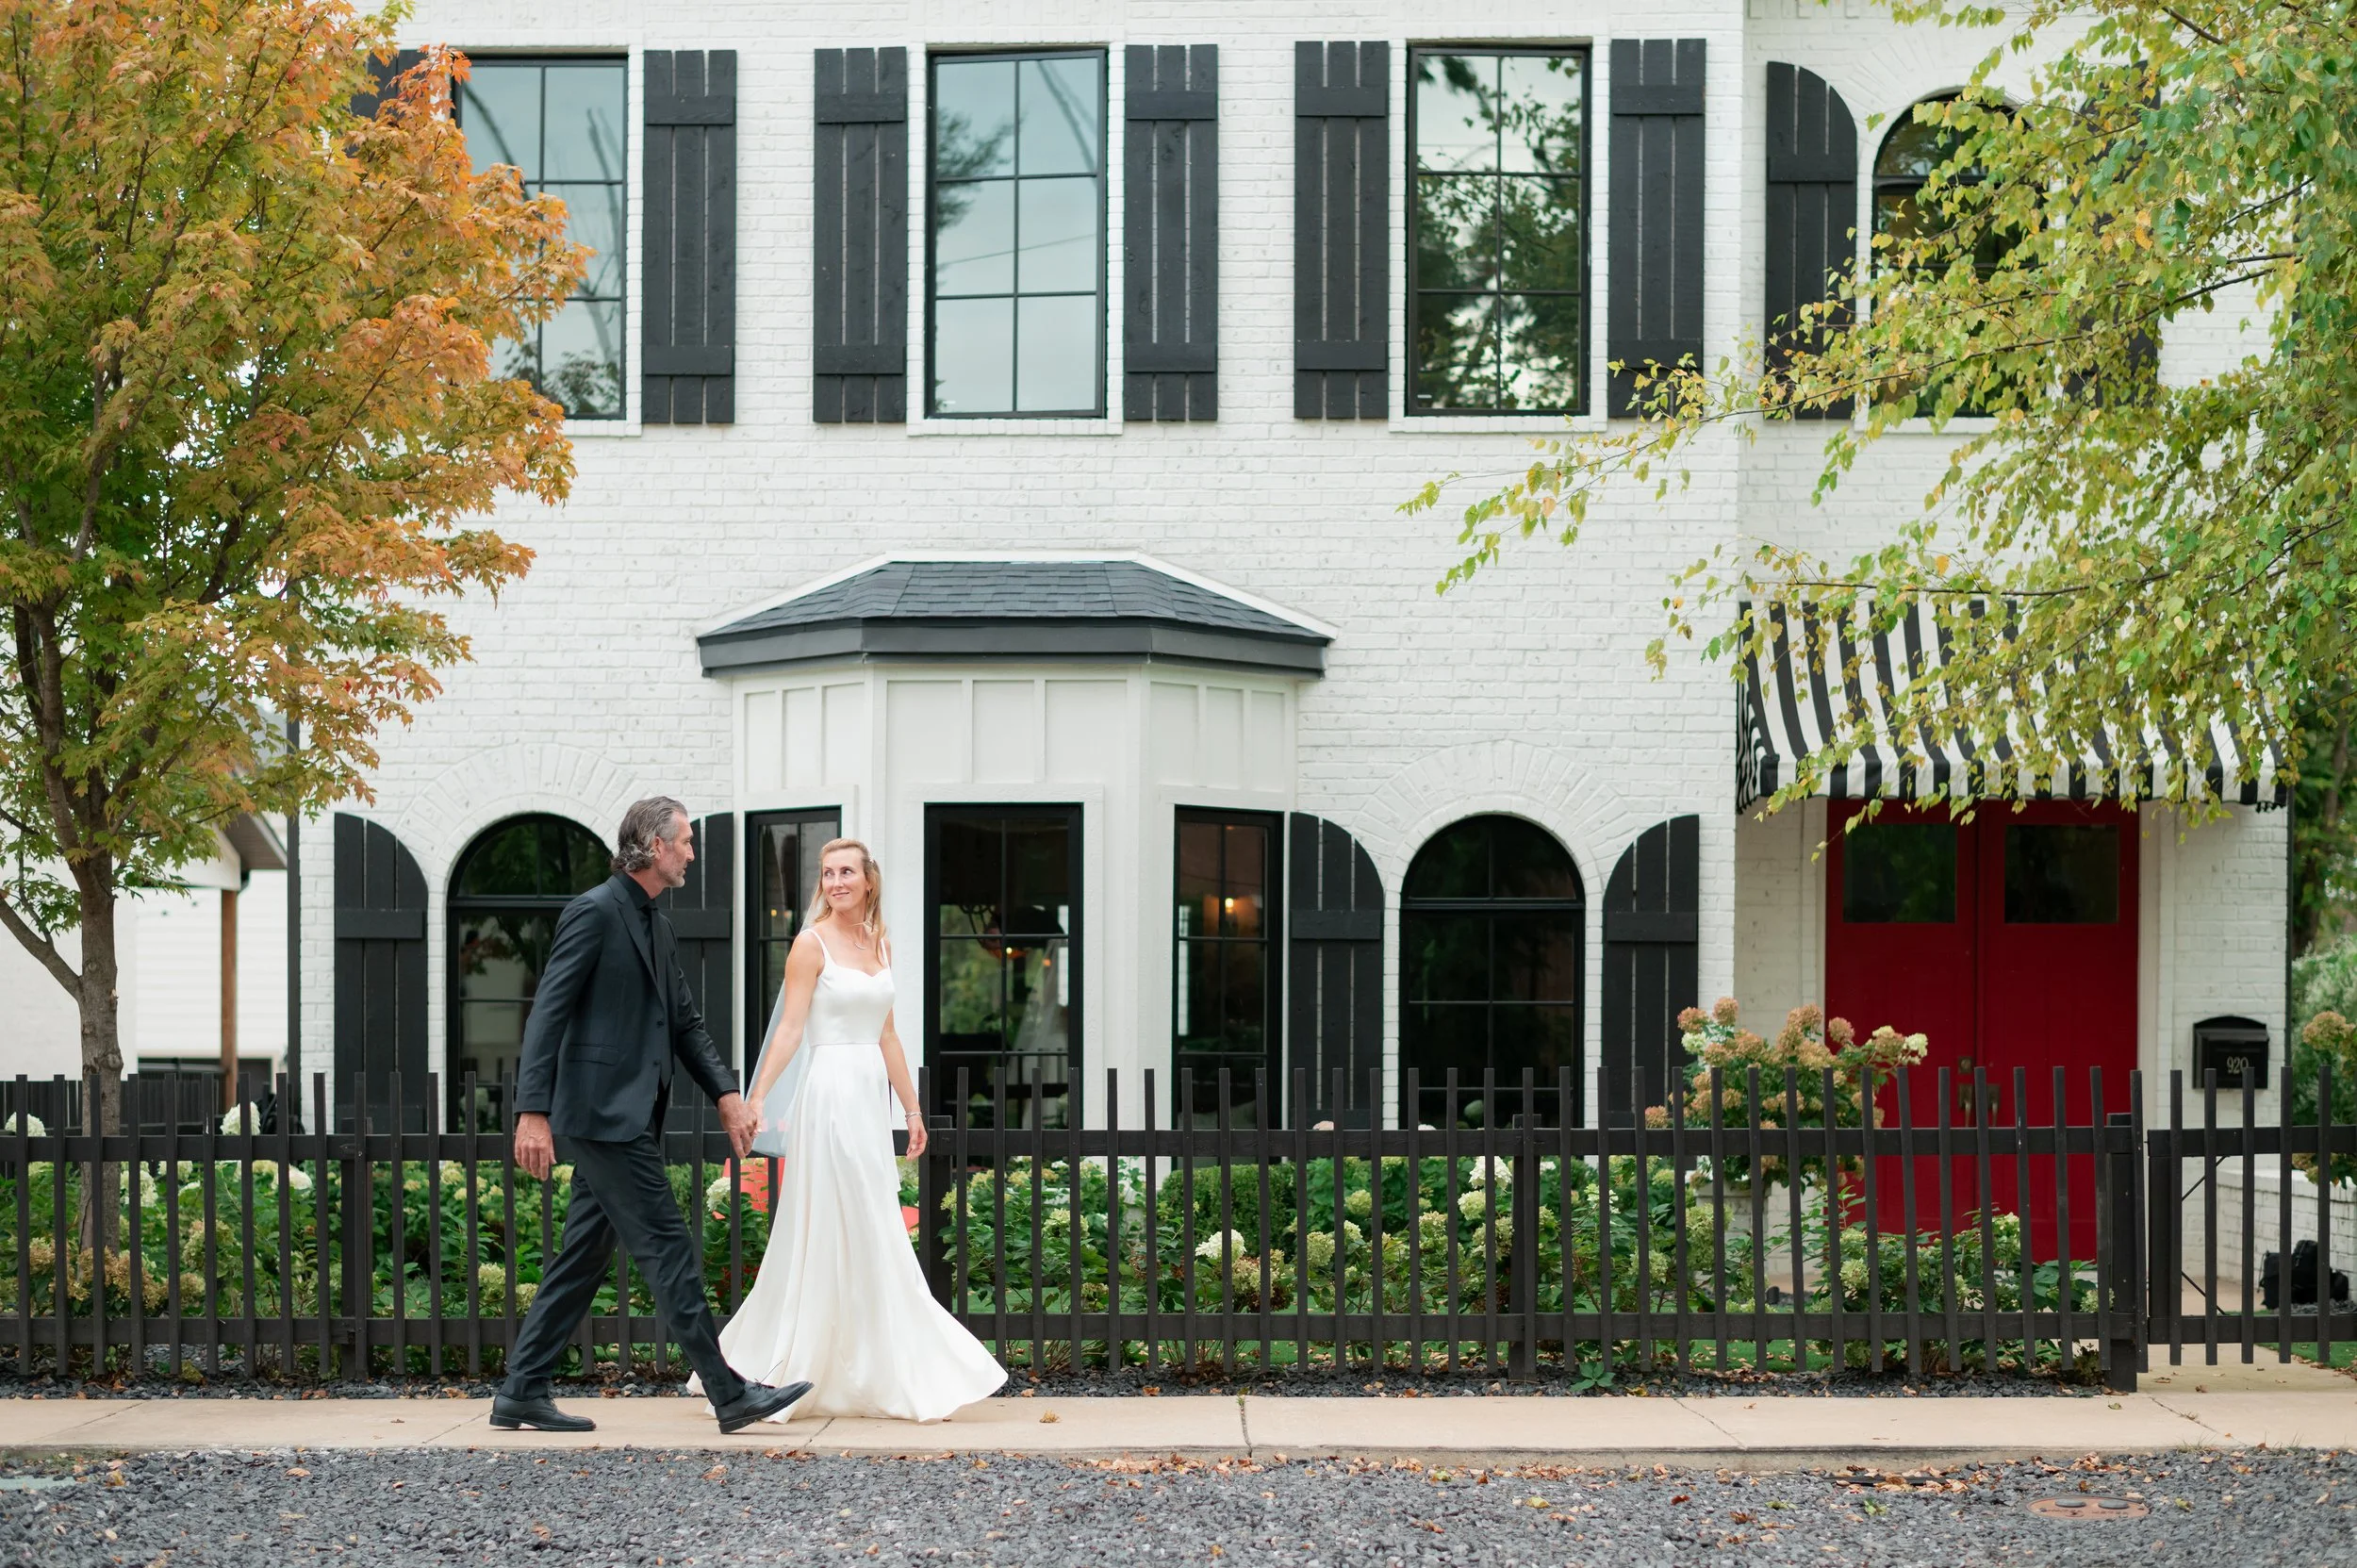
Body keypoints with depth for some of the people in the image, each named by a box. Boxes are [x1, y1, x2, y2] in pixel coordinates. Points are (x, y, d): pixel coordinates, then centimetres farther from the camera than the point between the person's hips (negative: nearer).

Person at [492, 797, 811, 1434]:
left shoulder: (659, 927, 17)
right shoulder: (595, 911, -11)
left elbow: (685, 1022, 21)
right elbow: (548, 1014, -16)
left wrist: (726, 1093, 8)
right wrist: (533, 1112, -22)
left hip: (631, 1118, 10)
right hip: (604, 1112, -10)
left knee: (584, 1258, 11)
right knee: (668, 1250, -7)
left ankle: (522, 1393, 18)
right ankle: (730, 1394, -3)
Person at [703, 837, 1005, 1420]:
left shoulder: (880, 944, 13)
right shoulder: (812, 943, -6)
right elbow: (790, 1028, -12)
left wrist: (912, 1108, 18)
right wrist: (756, 1099, -21)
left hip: (872, 1096, 7)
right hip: (829, 1092, -7)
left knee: (873, 1234, 8)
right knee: (831, 1230, -6)